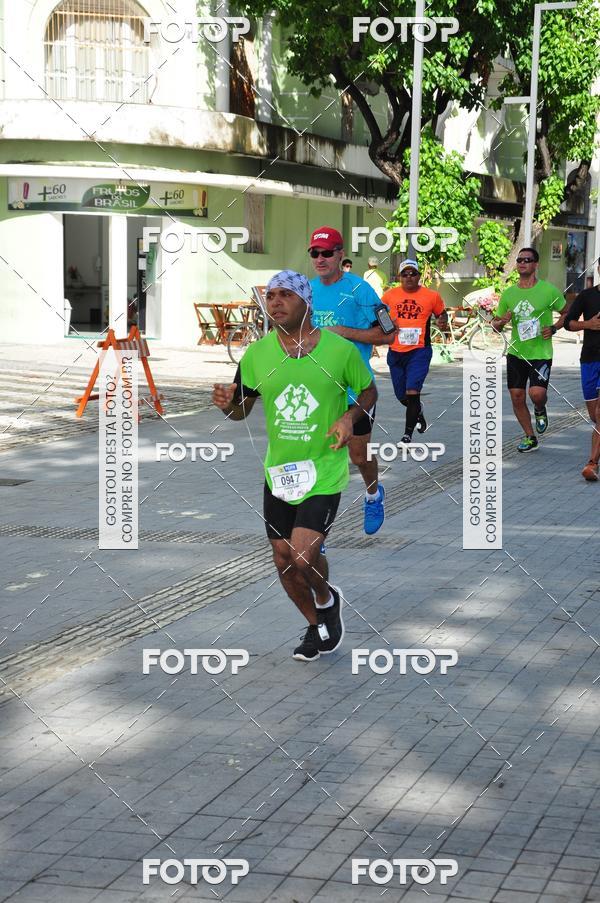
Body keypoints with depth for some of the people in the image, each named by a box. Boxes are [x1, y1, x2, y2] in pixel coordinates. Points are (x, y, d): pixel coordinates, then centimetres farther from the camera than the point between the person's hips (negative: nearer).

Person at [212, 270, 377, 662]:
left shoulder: (341, 350, -9)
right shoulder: (257, 354, -2)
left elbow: (368, 391, 7)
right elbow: (242, 409, 9)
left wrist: (350, 416, -13)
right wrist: (227, 403, -14)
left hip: (324, 472, -4)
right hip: (278, 471, 4)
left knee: (302, 558, -16)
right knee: (283, 560, 10)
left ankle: (327, 599, 19)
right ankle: (317, 626, 36)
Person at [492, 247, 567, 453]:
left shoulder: (548, 289, -4)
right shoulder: (508, 293, 6)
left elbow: (568, 313, 7)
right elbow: (495, 325, 14)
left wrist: (553, 328, -9)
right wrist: (501, 322, -9)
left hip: (541, 353, -4)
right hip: (516, 353, 4)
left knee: (537, 394, -19)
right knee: (517, 397, 3)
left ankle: (540, 411, 18)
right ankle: (530, 438, 21)